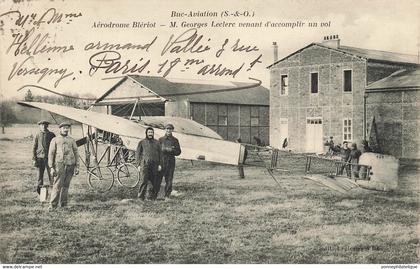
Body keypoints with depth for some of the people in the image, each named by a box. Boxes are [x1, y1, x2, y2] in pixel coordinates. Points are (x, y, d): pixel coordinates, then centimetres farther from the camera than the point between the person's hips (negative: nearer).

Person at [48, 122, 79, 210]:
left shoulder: (72, 140, 14)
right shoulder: (55, 140, 8)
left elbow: (76, 153, 13)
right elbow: (51, 154, 4)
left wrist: (77, 166, 5)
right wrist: (51, 168, -4)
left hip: (70, 165, 3)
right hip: (59, 165, -2)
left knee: (66, 185, 6)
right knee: (57, 185, -9)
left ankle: (63, 204, 13)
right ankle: (53, 205, -5)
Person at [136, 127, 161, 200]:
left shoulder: (157, 143, 15)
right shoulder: (142, 142, 10)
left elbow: (160, 154, 12)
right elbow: (138, 154, 9)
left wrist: (159, 164, 1)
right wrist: (138, 165, 0)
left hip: (154, 165, 2)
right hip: (145, 163, -2)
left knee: (153, 181, 0)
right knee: (145, 180, -11)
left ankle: (152, 196, 7)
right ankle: (141, 195, 0)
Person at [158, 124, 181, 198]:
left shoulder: (175, 140, 10)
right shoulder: (161, 139, 9)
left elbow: (178, 152, 6)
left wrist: (171, 150, -12)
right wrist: (165, 149, -13)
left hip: (171, 161, 1)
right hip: (161, 160, -1)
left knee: (169, 180, 2)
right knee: (158, 179, -3)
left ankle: (167, 196, 9)